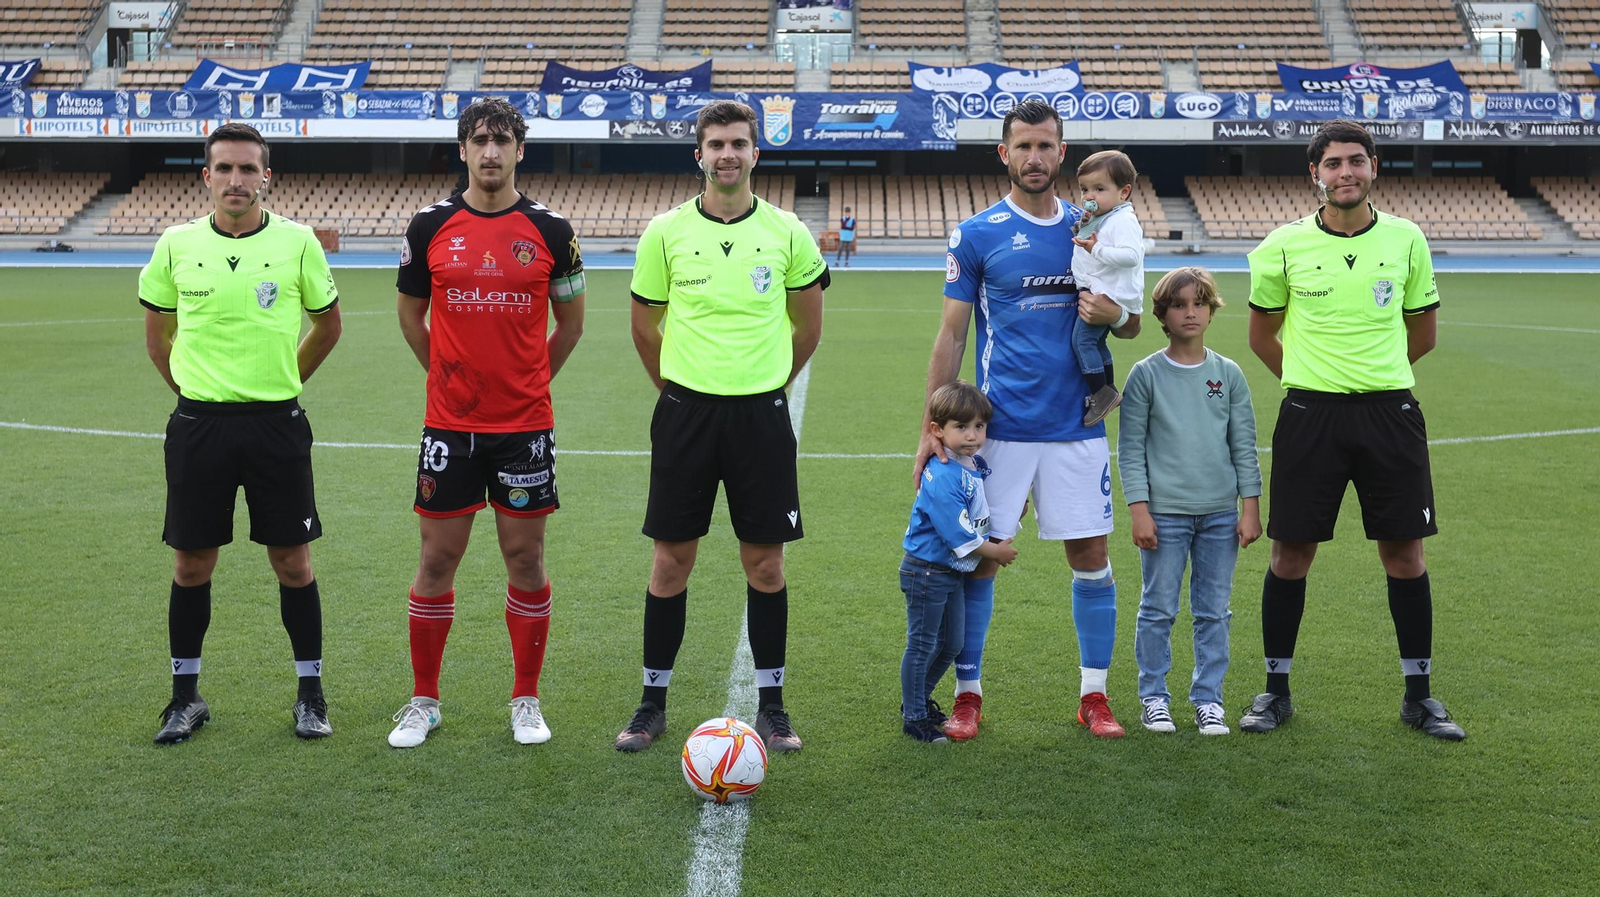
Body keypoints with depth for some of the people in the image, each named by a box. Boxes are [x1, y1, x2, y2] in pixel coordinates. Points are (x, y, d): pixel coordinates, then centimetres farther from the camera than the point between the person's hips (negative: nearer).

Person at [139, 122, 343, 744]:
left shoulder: (297, 242, -2)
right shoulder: (177, 244, 1)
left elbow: (326, 325, 12)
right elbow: (156, 331, 15)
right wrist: (193, 388, 12)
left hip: (277, 424, -1)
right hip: (198, 425, 1)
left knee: (292, 562, 4)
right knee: (191, 564, 7)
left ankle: (310, 693, 17)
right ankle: (186, 696, 21)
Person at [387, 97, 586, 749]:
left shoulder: (550, 230, 0)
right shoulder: (430, 227, 1)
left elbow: (571, 320, 11)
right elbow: (411, 313, 14)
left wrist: (527, 379, 11)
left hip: (525, 425, 0)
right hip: (449, 424, 0)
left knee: (525, 558, 5)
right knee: (437, 558, 5)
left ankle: (526, 701, 18)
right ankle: (423, 701, 18)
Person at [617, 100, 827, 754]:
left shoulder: (787, 233, 1)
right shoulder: (665, 233, 0)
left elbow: (808, 327, 13)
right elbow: (645, 326, 11)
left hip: (761, 413, 0)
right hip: (685, 411, 0)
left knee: (765, 561, 4)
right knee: (671, 558, 4)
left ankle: (770, 705, 16)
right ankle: (653, 703, 16)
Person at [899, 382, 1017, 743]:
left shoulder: (976, 466, 3)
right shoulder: (943, 478, -25)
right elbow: (958, 535, -25)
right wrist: (997, 552, -12)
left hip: (953, 573, 9)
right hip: (927, 572, -9)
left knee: (952, 644, 17)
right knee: (922, 645, 2)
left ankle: (920, 700, 36)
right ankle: (914, 717, 14)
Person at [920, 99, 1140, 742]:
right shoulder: (976, 234, 1)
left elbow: (1131, 326, 15)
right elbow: (951, 336, 1)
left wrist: (1114, 314, -10)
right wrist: (933, 425, -5)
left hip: (1077, 425, 3)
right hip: (999, 427, -2)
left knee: (1091, 556, 4)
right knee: (980, 557, 1)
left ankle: (1094, 694, 16)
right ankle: (967, 694, 15)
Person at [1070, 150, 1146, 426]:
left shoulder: (1123, 220, -16)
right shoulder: (1097, 219, 15)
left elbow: (1130, 255, -29)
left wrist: (1097, 249, -36)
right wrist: (1083, 226, 10)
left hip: (1110, 295, -11)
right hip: (1096, 292, 11)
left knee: (1083, 339, -17)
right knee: (1096, 341, 21)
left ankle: (1102, 393, -11)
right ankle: (1109, 390, 33)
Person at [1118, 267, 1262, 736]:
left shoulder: (1229, 374, 6)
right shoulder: (1146, 375, -1)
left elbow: (1244, 446, 9)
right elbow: (1131, 448, -2)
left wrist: (1250, 508, 4)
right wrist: (1139, 510, -8)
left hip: (1221, 514, 2)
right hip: (1165, 512, -2)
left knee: (1214, 612, 7)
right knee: (1158, 610, 3)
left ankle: (1208, 698, 18)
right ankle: (1153, 697, 16)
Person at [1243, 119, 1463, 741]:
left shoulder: (1406, 241, 3)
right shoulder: (1284, 247, -1)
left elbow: (1423, 332, 15)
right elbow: (1262, 336, 11)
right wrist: (1315, 381, 11)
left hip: (1390, 414, 1)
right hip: (1309, 415, -1)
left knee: (1404, 551, 4)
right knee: (1291, 553, 2)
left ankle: (1418, 694, 18)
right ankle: (1276, 689, 17)